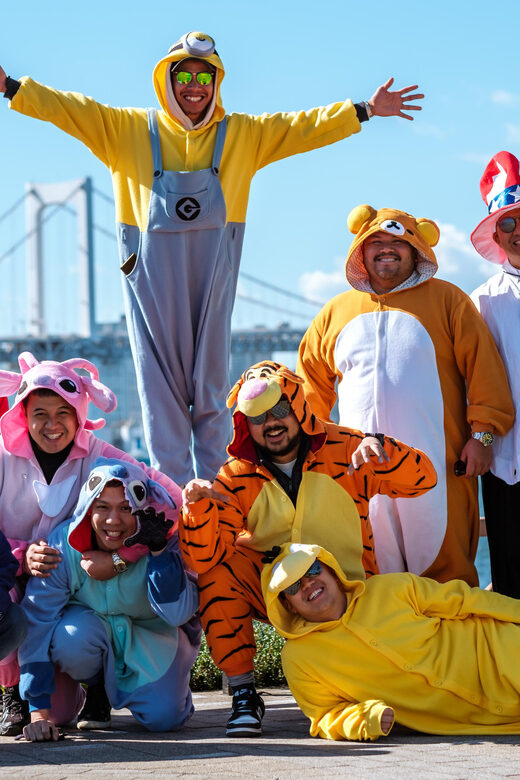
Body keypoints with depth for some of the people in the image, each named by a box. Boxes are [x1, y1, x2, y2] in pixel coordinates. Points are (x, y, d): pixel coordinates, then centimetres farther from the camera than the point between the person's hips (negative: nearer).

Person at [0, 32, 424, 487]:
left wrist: (365, 111, 0)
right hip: (154, 273, -1)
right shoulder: (128, 129, 8)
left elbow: (303, 127, 7)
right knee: (162, 382, -1)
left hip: (212, 273, 1)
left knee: (211, 382, 4)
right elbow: (70, 110, 3)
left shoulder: (244, 135, 11)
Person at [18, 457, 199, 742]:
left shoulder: (167, 541, -24)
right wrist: (39, 711, -30)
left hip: (153, 633, -1)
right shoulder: (63, 546, -24)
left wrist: (159, 550, -39)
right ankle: (95, 689, 1)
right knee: (70, 639, -35)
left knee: (164, 715, -24)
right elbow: (37, 626, -25)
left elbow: (178, 613, -31)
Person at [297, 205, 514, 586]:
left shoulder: (447, 300, 6)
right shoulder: (335, 312, 16)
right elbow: (313, 386, 22)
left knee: (443, 565, -2)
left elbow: (483, 368, 1)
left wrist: (482, 434, -6)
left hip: (434, 465, -3)